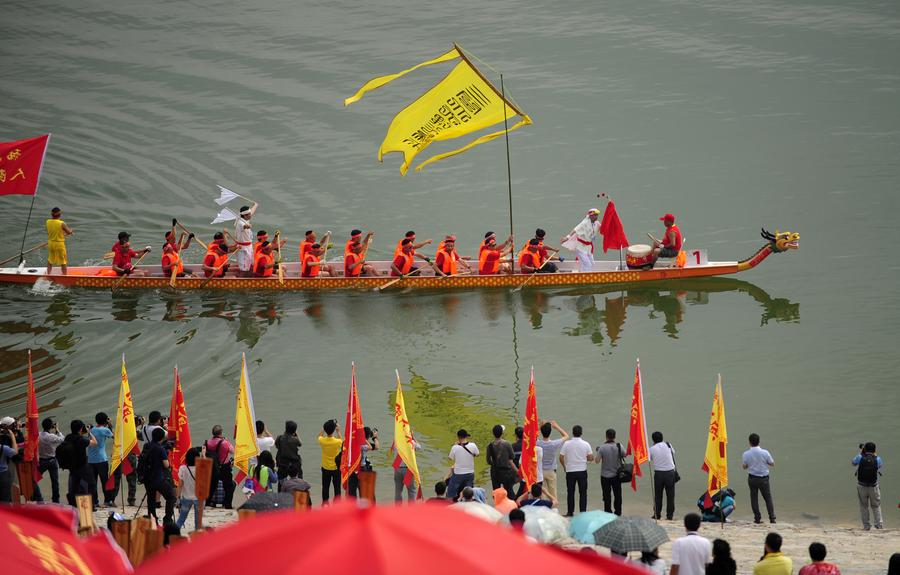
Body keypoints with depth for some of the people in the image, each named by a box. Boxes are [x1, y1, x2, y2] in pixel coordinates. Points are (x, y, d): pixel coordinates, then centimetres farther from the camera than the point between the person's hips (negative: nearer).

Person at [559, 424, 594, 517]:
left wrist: (564, 466, 13)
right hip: (582, 471, 0)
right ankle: (583, 512, 3)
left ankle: (570, 512, 10)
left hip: (570, 471, 0)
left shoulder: (567, 444, -6)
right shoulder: (585, 444, -6)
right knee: (583, 492, 5)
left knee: (570, 492, 8)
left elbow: (561, 457, -4)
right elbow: (591, 458, -4)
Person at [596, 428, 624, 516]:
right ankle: (618, 512, 16)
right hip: (616, 475, 2)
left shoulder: (602, 448, -15)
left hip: (605, 476, -2)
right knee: (617, 495, 12)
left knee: (607, 495, 6)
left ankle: (608, 513, 7)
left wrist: (598, 452, 5)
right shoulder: (619, 446, -9)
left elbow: (597, 461, -13)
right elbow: (624, 455, 7)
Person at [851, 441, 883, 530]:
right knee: (876, 506, 16)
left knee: (864, 506, 12)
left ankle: (866, 525, 10)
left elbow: (853, 463, 9)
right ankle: (879, 523, 11)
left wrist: (860, 453, 15)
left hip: (861, 486, 0)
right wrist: (875, 455, 14)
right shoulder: (877, 459, -11)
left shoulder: (860, 457, -11)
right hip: (873, 486, 0)